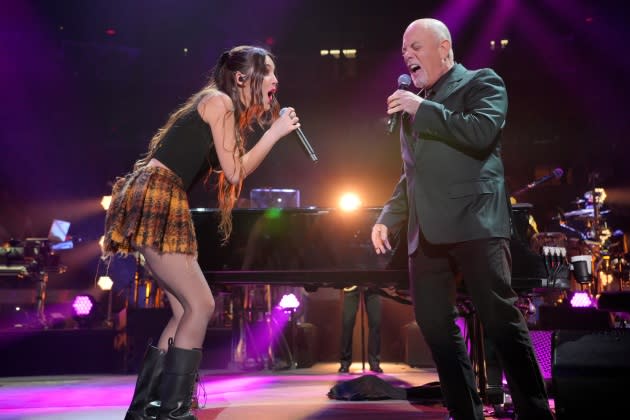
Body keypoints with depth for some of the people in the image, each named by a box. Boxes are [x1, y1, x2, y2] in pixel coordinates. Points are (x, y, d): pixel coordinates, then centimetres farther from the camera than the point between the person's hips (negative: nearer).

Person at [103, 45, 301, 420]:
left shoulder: (227, 111, 23)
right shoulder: (219, 101, -5)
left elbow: (231, 171, 18)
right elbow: (234, 172, -8)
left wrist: (272, 130, 17)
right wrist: (274, 133, 0)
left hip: (162, 203, 10)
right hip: (156, 198, -10)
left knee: (186, 310, 10)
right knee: (200, 305, -11)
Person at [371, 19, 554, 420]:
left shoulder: (482, 82, 5)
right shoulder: (412, 102, 24)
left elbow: (482, 132, -16)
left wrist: (422, 108, -10)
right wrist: (387, 218, 18)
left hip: (474, 223, -7)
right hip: (426, 231, 7)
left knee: (502, 321, -7)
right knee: (436, 325, 5)